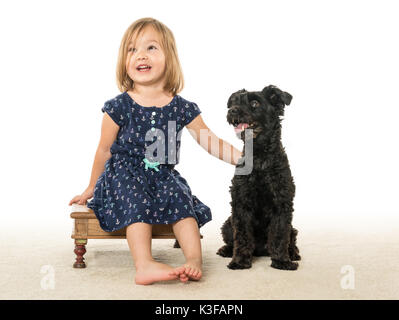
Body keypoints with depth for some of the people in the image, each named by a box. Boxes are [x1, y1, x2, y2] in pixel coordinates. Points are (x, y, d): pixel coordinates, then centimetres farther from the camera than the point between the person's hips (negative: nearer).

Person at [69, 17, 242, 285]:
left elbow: (210, 141, 7)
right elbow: (105, 150, 5)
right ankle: (145, 266, -43)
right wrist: (91, 188, 14)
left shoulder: (182, 109, -2)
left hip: (164, 176, 3)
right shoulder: (119, 107, -6)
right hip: (126, 175, -2)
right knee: (137, 199, -30)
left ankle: (195, 259, -30)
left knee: (180, 199, -24)